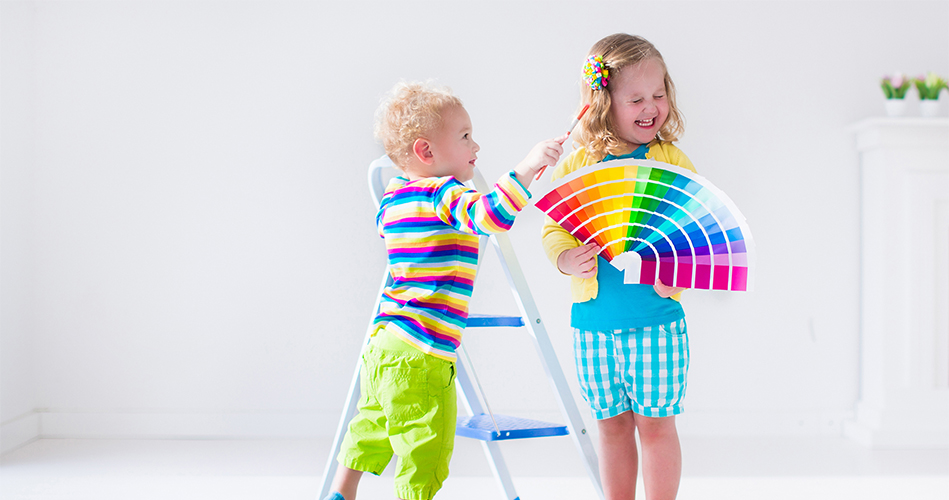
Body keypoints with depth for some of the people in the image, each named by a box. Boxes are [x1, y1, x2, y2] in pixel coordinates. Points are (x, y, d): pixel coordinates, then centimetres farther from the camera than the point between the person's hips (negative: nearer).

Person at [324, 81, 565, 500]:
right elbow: (491, 214, -35)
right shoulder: (444, 196, -15)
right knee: (424, 450, 2)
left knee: (371, 428, 25)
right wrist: (527, 167, -35)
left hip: (382, 341, 9)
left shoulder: (392, 197, 11)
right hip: (420, 356, -9)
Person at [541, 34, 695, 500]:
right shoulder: (577, 165, 3)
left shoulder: (670, 160, -1)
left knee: (656, 423, 5)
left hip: (656, 318, -2)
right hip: (593, 322, 2)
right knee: (612, 425, 14)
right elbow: (553, 227, 7)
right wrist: (566, 257, -14)